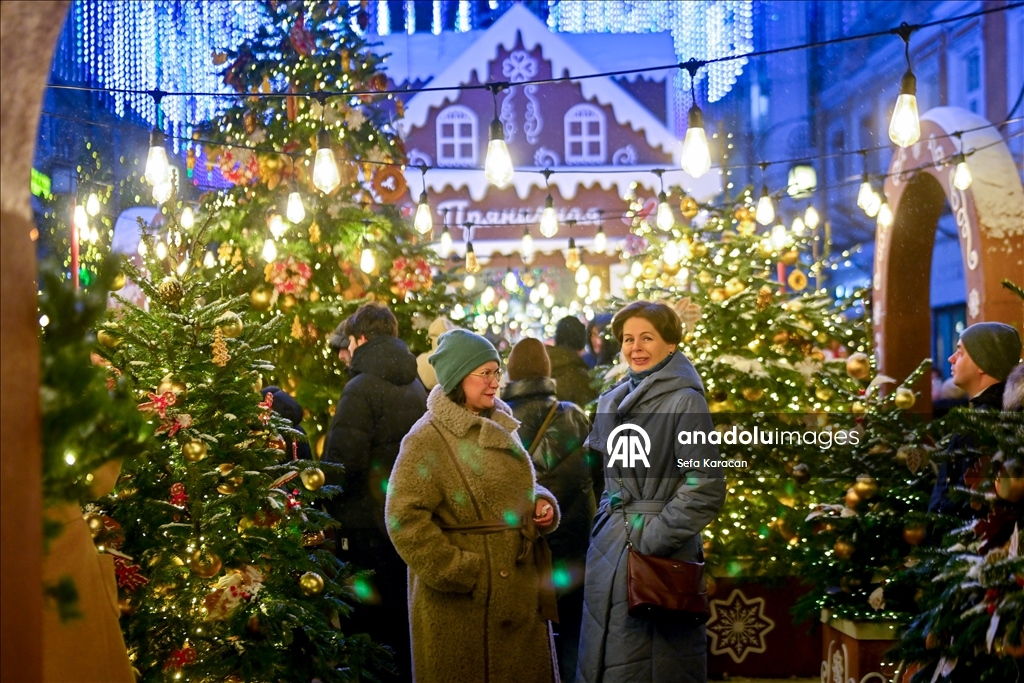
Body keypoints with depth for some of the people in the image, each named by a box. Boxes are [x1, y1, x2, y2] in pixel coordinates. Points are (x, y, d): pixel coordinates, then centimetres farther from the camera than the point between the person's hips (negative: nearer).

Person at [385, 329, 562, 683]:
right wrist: (457, 572, -19)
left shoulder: (500, 427, 11)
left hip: (519, 588, 7)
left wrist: (541, 502, 2)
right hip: (463, 598, -7)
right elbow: (405, 518, -19)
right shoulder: (428, 438, -13)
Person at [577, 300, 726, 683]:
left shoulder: (685, 401, -11)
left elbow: (706, 487, -17)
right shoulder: (612, 401, 12)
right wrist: (608, 517, 14)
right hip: (609, 544, 7)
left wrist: (654, 539, -17)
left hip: (658, 549, -7)